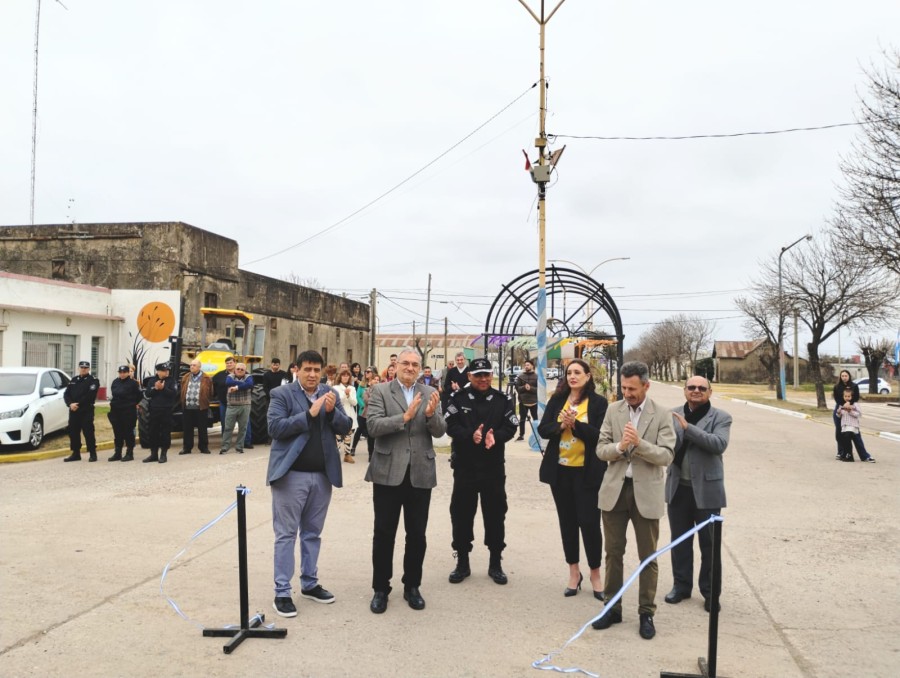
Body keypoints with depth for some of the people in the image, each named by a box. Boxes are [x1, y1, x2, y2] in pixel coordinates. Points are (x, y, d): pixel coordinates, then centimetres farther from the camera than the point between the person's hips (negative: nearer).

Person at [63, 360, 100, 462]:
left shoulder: (93, 380, -2)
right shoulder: (73, 380, 17)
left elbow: (90, 396, -15)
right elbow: (66, 394, 9)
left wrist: (78, 404, -16)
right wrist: (70, 404, -10)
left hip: (86, 411, -6)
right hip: (73, 411, 6)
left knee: (88, 432, -7)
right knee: (73, 432, 8)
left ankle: (92, 454, 0)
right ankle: (76, 454, 18)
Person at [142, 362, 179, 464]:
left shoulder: (171, 380, 0)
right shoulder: (152, 380, 8)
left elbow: (174, 393, -12)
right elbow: (146, 394, 1)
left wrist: (163, 388, -19)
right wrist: (155, 388, -13)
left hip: (167, 411, -3)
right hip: (154, 410, 3)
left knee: (165, 433, 0)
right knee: (153, 432, 8)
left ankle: (163, 454, 8)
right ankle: (154, 454, 18)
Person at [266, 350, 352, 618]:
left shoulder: (330, 393, 9)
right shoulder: (282, 394, -4)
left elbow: (345, 428, 5)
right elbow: (275, 427, -16)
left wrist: (332, 411, -14)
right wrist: (309, 414, -20)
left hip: (323, 475, 5)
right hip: (291, 474, -5)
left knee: (313, 533, 16)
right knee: (286, 534, 2)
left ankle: (309, 583, 29)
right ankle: (282, 592, 10)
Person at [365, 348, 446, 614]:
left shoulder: (430, 393, 7)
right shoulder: (380, 391, -1)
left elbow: (440, 431, 0)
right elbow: (373, 426, -13)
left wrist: (431, 414, -20)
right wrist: (404, 417, -24)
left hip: (420, 473, 2)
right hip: (388, 472, -2)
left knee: (417, 535, 11)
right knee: (384, 533, 7)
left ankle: (412, 586, 27)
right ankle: (380, 588, 21)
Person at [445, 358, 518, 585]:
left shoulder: (503, 400, 2)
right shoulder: (458, 398, -2)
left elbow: (510, 427, -2)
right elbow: (450, 426, -9)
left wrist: (496, 436, -22)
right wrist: (470, 436, -25)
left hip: (493, 467, 1)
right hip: (464, 466, -1)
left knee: (495, 514, 8)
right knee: (461, 514, 6)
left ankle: (495, 564, 22)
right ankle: (462, 563, 22)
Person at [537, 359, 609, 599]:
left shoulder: (598, 402, -5)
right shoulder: (557, 400, 5)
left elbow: (601, 435, -12)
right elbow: (542, 429, 1)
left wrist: (576, 424, -22)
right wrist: (561, 426, -16)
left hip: (587, 472, -3)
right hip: (560, 470, 4)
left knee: (589, 522, -1)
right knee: (567, 522, 12)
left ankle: (595, 574, 17)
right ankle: (574, 572, 25)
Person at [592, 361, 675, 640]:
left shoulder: (661, 415, -5)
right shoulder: (613, 410, 3)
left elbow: (666, 455, -12)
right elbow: (601, 449, -1)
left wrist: (639, 443, -26)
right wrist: (619, 446, -21)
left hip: (646, 492, -2)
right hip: (614, 490, 3)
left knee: (648, 557, 8)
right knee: (613, 553, 12)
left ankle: (646, 613, 21)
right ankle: (613, 608, 25)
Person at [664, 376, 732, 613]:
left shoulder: (720, 418, -4)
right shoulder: (673, 415, 6)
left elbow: (719, 444, -20)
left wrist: (688, 427, -24)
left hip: (706, 489, -3)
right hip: (678, 487, 3)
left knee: (709, 543, 7)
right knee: (680, 540, 14)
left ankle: (710, 592, 21)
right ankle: (681, 585, 29)